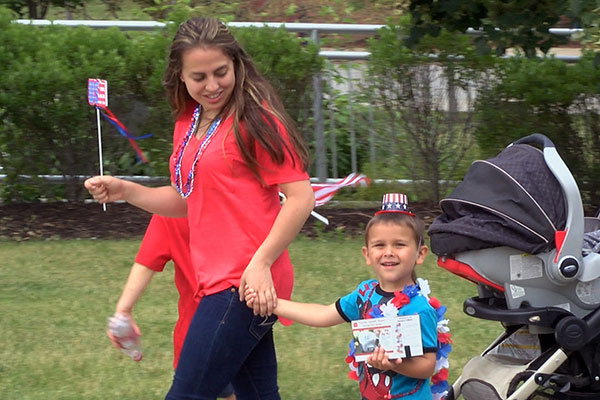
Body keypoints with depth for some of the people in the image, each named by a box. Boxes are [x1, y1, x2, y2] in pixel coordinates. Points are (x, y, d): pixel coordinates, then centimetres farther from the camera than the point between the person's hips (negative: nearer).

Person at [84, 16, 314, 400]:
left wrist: (260, 263, -19)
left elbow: (301, 197, -13)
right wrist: (124, 191, 9)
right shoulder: (188, 123, 14)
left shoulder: (255, 120, -10)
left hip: (246, 284, -8)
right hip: (217, 279, 8)